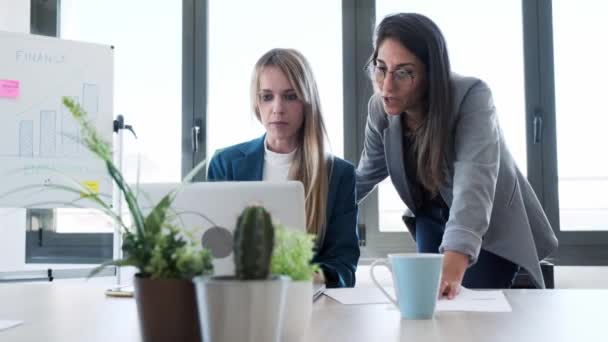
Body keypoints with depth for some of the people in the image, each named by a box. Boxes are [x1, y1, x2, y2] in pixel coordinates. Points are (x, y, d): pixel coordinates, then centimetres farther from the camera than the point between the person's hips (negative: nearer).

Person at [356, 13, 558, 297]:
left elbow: (474, 183, -47)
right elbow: (366, 175, 2)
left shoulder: (471, 96, -33)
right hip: (432, 220, 5)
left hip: (493, 227, -4)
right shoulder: (380, 109, -15)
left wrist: (453, 267, -61)